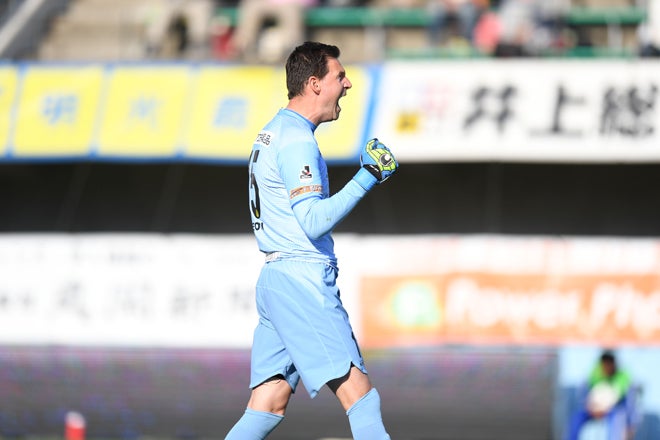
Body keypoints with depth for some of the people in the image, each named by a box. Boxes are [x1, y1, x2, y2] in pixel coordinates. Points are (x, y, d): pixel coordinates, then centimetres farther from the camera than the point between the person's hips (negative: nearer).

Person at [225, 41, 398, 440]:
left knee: (269, 407, 5)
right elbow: (314, 221, -21)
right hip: (302, 280, -10)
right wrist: (366, 179, -21)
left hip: (275, 277, 10)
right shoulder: (297, 140, -12)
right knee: (360, 394, -10)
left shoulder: (273, 133, 19)